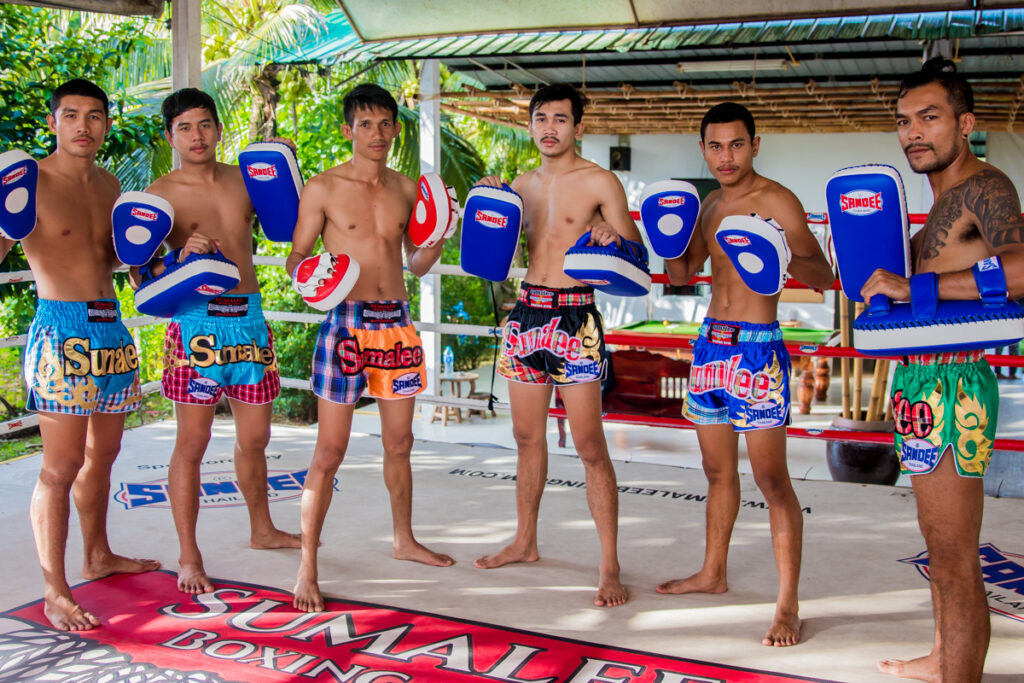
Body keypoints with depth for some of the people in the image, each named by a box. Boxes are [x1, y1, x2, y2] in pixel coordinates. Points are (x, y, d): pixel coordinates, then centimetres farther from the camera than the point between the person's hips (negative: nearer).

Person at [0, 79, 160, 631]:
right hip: (62, 330, -8)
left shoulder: (108, 185, 14)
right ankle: (55, 592, 1)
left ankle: (98, 557, 34)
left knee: (102, 452, 18)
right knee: (61, 465, -8)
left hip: (111, 326, 8)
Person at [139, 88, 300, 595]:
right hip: (197, 321, -4)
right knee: (192, 443, -2)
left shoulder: (245, 180, 10)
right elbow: (143, 274, -6)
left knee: (255, 438, 15)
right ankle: (188, 558, 9)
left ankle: (261, 530, 35)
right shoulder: (160, 194, -3)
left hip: (249, 317, 5)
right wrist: (179, 256, -24)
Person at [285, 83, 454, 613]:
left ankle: (404, 540, 34)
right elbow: (295, 259, 0)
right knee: (330, 451, -4)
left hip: (396, 321, 5)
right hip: (346, 322, -5)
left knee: (399, 443, 15)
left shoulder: (406, 189, 10)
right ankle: (307, 567, 6)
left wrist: (437, 241, -3)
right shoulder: (323, 189, -3)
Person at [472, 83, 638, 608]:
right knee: (527, 436, 15)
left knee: (589, 446, -6)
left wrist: (613, 237, -24)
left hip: (575, 318, -6)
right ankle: (525, 542, 30)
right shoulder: (522, 184, 13)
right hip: (526, 312, 6)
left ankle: (609, 566, 0)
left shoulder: (599, 182, -4)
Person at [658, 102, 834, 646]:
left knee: (772, 481, -6)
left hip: (757, 347, -7)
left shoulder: (776, 201, -9)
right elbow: (682, 275, 20)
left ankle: (788, 605, 1)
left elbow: (823, 278, -12)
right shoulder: (711, 204, 13)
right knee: (718, 470, 17)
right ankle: (713, 573, 31)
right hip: (710, 340, 7)